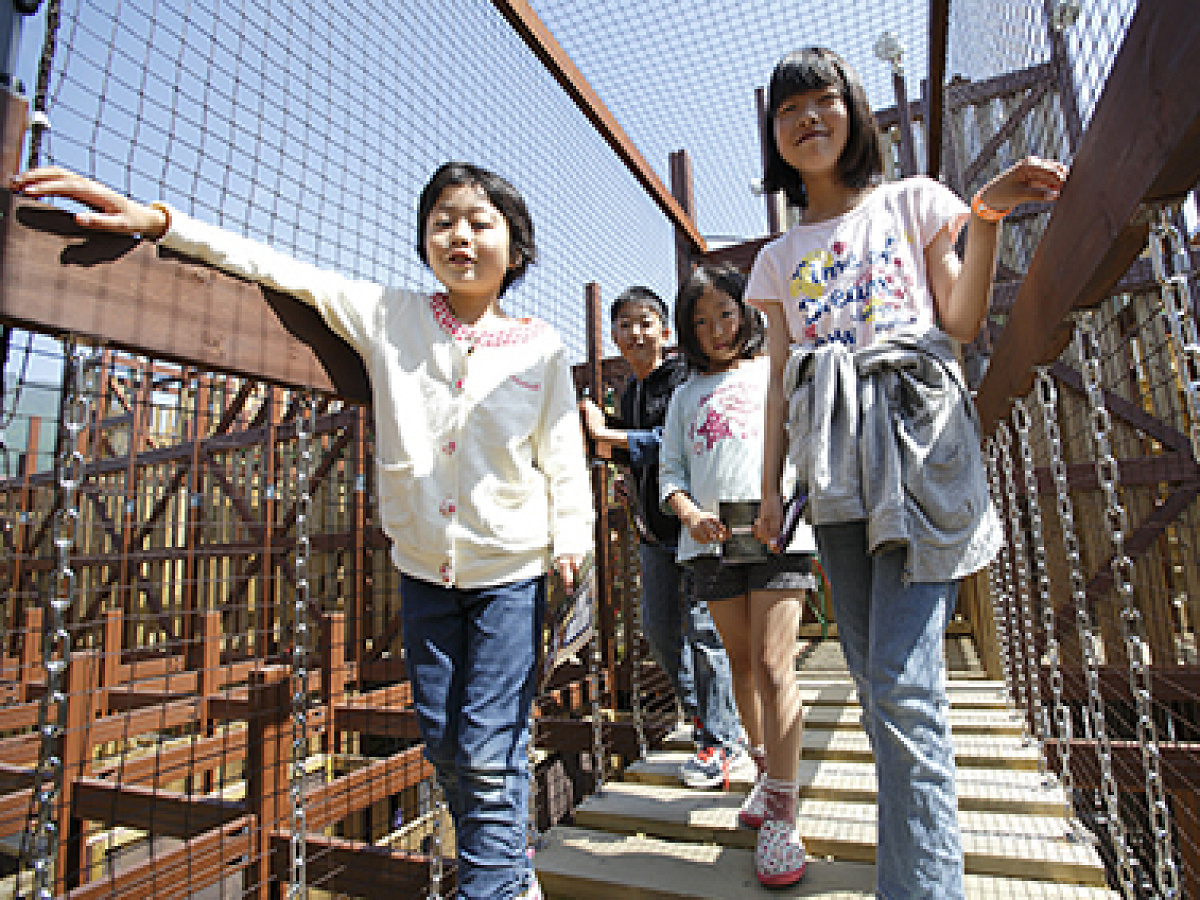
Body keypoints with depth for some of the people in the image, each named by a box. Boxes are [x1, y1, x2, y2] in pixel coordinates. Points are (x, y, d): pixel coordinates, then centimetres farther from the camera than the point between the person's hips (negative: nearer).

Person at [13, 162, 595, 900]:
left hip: (510, 572, -3)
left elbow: (564, 459, -2)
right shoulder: (388, 317, 0)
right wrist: (156, 221, -9)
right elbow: (282, 271, -1)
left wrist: (571, 547, -7)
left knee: (489, 750, -1)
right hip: (424, 568, 3)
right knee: (443, 741, 15)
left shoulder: (543, 348, -4)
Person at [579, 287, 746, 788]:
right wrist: (605, 434, 5)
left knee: (704, 629, -3)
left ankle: (723, 744, 13)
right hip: (656, 526, 9)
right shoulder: (630, 392, 15)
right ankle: (701, 710, 37)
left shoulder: (683, 376, -9)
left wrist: (608, 434, -19)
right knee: (658, 629, 15)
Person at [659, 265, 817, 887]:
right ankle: (766, 772, 31)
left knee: (773, 664, -9)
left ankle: (781, 813, 0)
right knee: (741, 662, 12)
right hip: (711, 541, 4)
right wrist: (690, 514, -9)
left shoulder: (779, 370, 11)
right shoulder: (686, 396, 18)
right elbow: (670, 471, 12)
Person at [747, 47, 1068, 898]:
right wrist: (770, 485, 11)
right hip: (834, 466, 4)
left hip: (917, 441, -3)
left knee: (902, 681, -13)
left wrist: (986, 218, -7)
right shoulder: (779, 257, 19)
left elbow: (961, 324, 6)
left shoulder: (912, 202, 12)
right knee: (878, 680, 8)